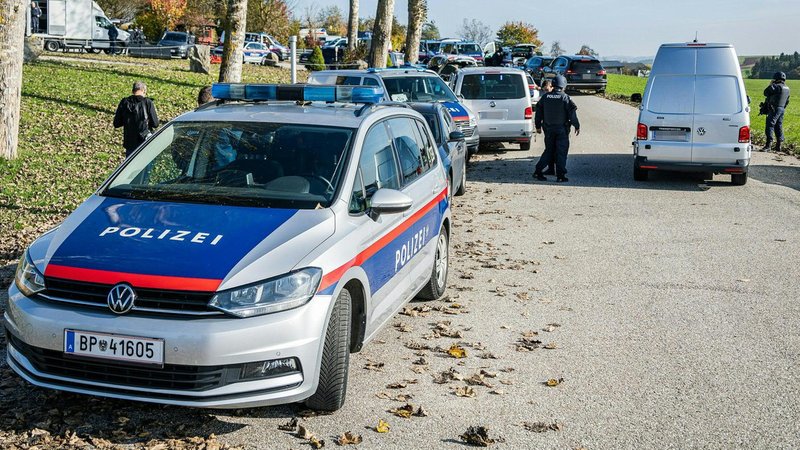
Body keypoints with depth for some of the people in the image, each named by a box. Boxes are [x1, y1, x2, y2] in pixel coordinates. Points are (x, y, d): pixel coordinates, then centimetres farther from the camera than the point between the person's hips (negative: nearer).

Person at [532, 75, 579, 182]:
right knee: (561, 152, 3)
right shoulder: (565, 98, -10)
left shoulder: (545, 97, 2)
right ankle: (560, 176, 2)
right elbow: (572, 114, -9)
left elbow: (539, 112, 8)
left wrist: (538, 126, 18)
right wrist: (577, 126, 1)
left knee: (549, 150, 15)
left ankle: (538, 171, 10)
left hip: (548, 128, 4)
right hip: (561, 129, -4)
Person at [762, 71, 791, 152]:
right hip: (782, 109, 9)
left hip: (774, 109, -9)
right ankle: (778, 145, 15)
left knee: (770, 126, -10)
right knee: (778, 127, 12)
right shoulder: (786, 88, 15)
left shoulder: (777, 86, -14)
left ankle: (768, 145, -16)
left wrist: (770, 85, -1)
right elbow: (787, 101, 20)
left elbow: (766, 93, -14)